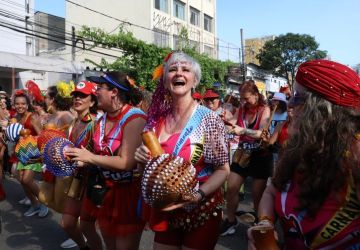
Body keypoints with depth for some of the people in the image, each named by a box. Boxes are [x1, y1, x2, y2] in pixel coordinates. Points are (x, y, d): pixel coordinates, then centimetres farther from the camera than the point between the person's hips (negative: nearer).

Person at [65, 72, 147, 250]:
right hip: (106, 189, 8)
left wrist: (89, 157, -20)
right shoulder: (102, 120, 6)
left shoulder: (134, 118, -21)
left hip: (130, 191, -8)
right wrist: (81, 160, -6)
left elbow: (126, 162, -27)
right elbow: (101, 154, 12)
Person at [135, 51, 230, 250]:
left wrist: (197, 195, -25)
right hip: (163, 212, 4)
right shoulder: (156, 119, -2)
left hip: (200, 212, -3)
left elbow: (223, 170, -12)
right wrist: (143, 158, -11)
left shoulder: (209, 120, -15)